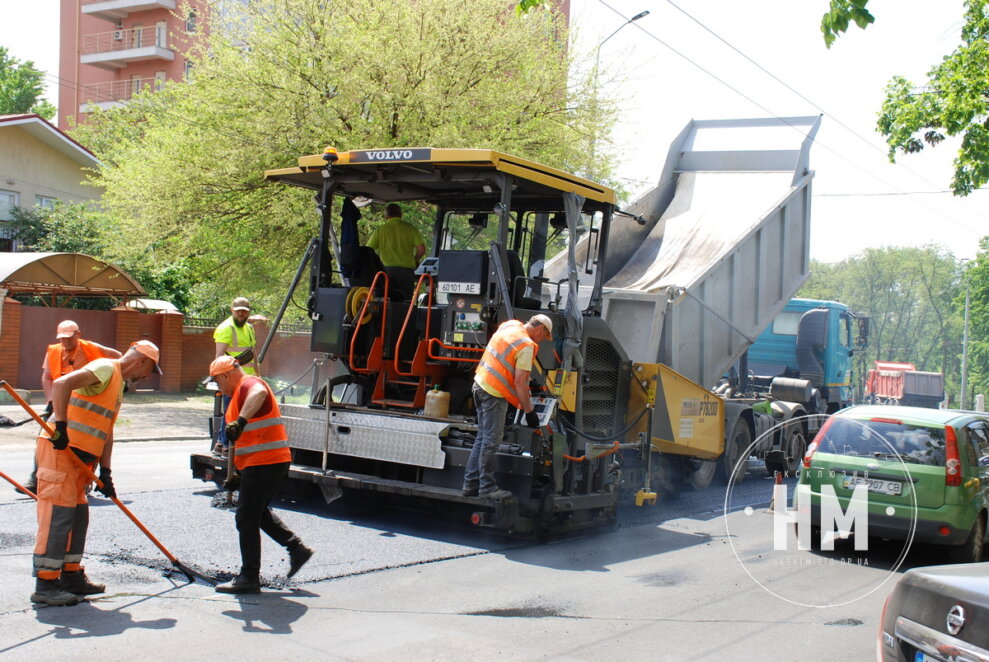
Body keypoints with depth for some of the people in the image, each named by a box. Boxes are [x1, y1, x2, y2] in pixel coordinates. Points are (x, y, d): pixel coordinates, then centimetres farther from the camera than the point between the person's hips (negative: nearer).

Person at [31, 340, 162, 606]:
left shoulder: (118, 383, 21)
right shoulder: (105, 369, -10)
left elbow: (106, 431, 19)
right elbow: (61, 384, -27)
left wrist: (105, 471, 12)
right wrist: (61, 426, -29)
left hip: (79, 456, 10)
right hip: (60, 449, -10)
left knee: (78, 515, 14)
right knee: (57, 515, -8)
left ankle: (71, 576, 24)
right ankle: (45, 585, -4)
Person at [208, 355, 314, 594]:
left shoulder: (249, 384, -11)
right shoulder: (239, 394, 23)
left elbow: (259, 393, -39)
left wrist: (241, 421, -51)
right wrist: (238, 476, 27)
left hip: (265, 463, -11)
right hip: (271, 462, 11)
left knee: (247, 519, -4)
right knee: (259, 512, 23)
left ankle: (249, 578, 3)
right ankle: (296, 548, 25)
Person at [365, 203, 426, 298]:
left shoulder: (380, 230, 9)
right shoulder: (410, 228, 9)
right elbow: (421, 249, 2)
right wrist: (414, 262, 20)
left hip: (387, 269, 0)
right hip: (406, 270, 0)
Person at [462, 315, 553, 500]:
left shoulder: (510, 325, 11)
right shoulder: (527, 345, -15)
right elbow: (519, 382, -19)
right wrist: (529, 412, -12)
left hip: (480, 383, 9)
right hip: (494, 394, -9)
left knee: (483, 437, 16)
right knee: (491, 441, -3)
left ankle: (471, 483, 20)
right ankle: (487, 488, 3)